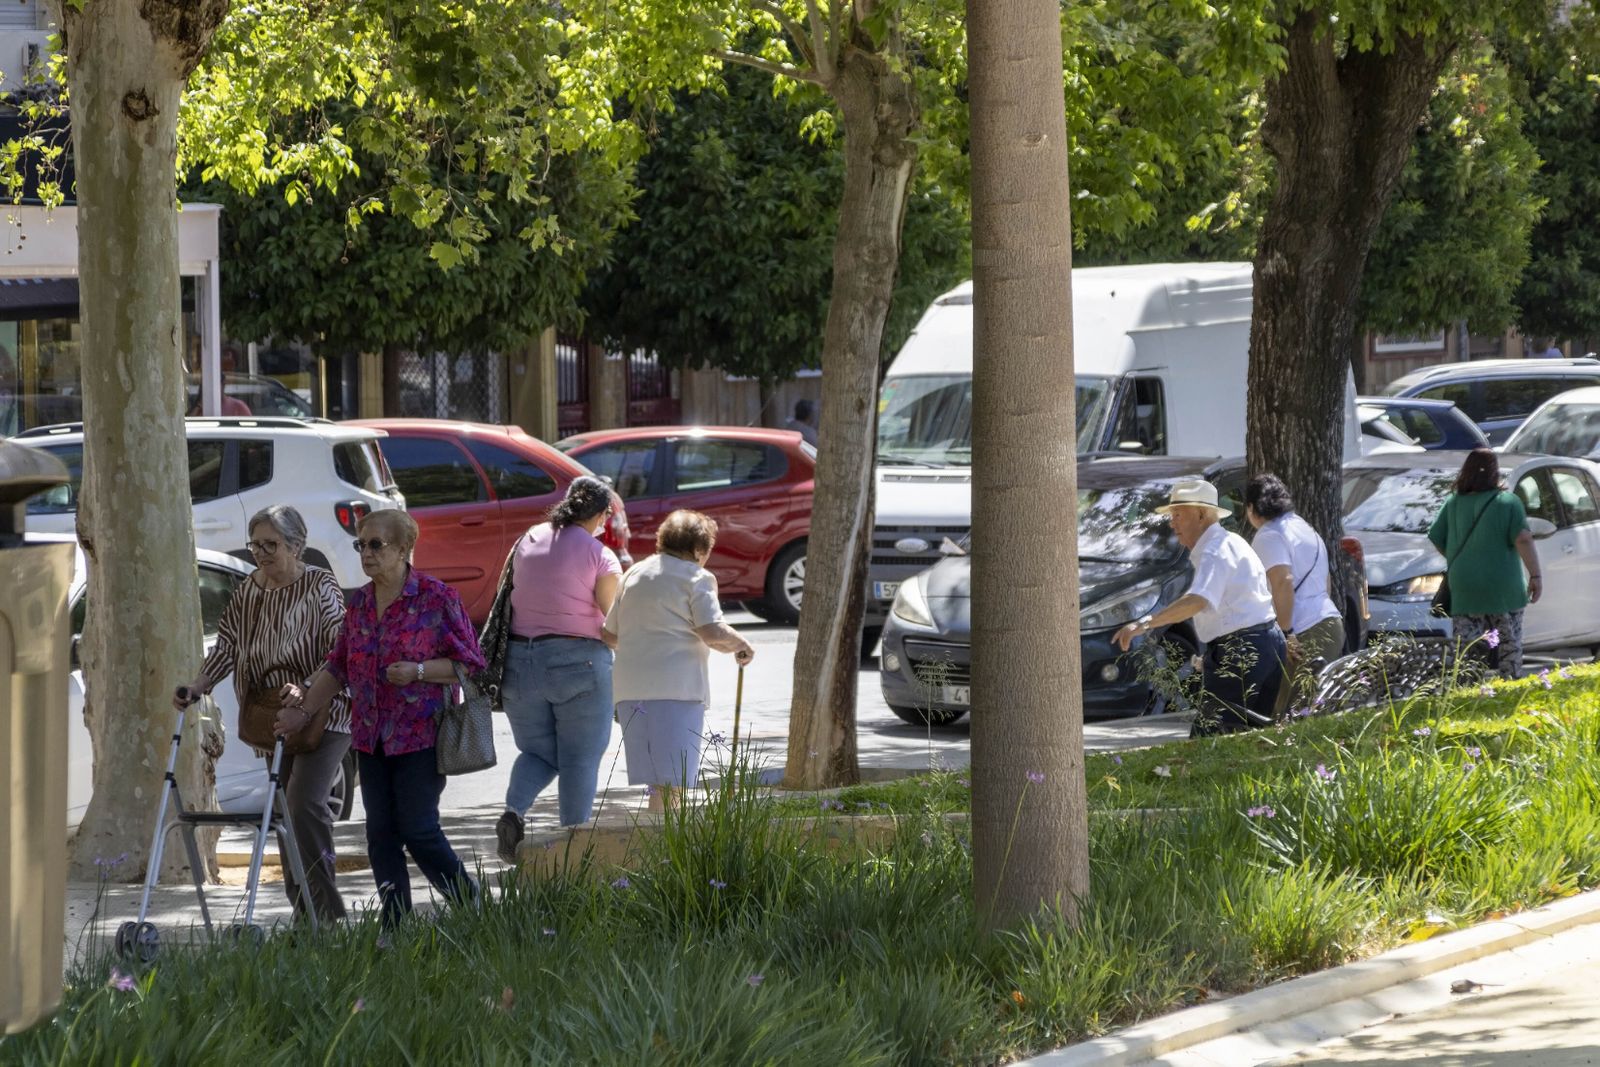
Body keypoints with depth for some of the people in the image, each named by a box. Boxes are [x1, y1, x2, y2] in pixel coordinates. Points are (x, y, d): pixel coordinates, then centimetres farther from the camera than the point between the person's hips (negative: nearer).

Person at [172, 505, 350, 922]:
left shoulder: (321, 587, -8)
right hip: (274, 719, 7)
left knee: (304, 804, -19)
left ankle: (327, 912, -16)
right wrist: (196, 688, -12)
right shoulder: (247, 593, 9)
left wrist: (305, 690, -30)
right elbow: (227, 647, 5)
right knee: (284, 810, 5)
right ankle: (305, 916, 9)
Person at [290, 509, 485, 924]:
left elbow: (469, 663, -7)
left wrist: (418, 671, -19)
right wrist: (302, 708, 15)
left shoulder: (437, 598, -8)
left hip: (421, 735, -6)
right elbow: (338, 666, 20)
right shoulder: (359, 603, 11)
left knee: (418, 830, -9)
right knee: (381, 835, 3)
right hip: (372, 738, 6)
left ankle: (471, 907, 8)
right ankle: (395, 928, 7)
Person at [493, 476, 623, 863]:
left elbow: (511, 597, 13)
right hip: (578, 663, -4)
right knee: (579, 760, 6)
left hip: (520, 660, 4)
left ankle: (513, 811, -12)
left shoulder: (526, 543, 6)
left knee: (537, 752, 15)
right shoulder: (599, 556, -8)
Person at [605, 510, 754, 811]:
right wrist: (741, 646, 5)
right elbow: (713, 632, -13)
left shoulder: (635, 574, 18)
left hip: (630, 685, 6)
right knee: (673, 784, -7)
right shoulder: (695, 577, -2)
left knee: (656, 782, 11)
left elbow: (611, 634, 22)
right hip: (676, 685, -6)